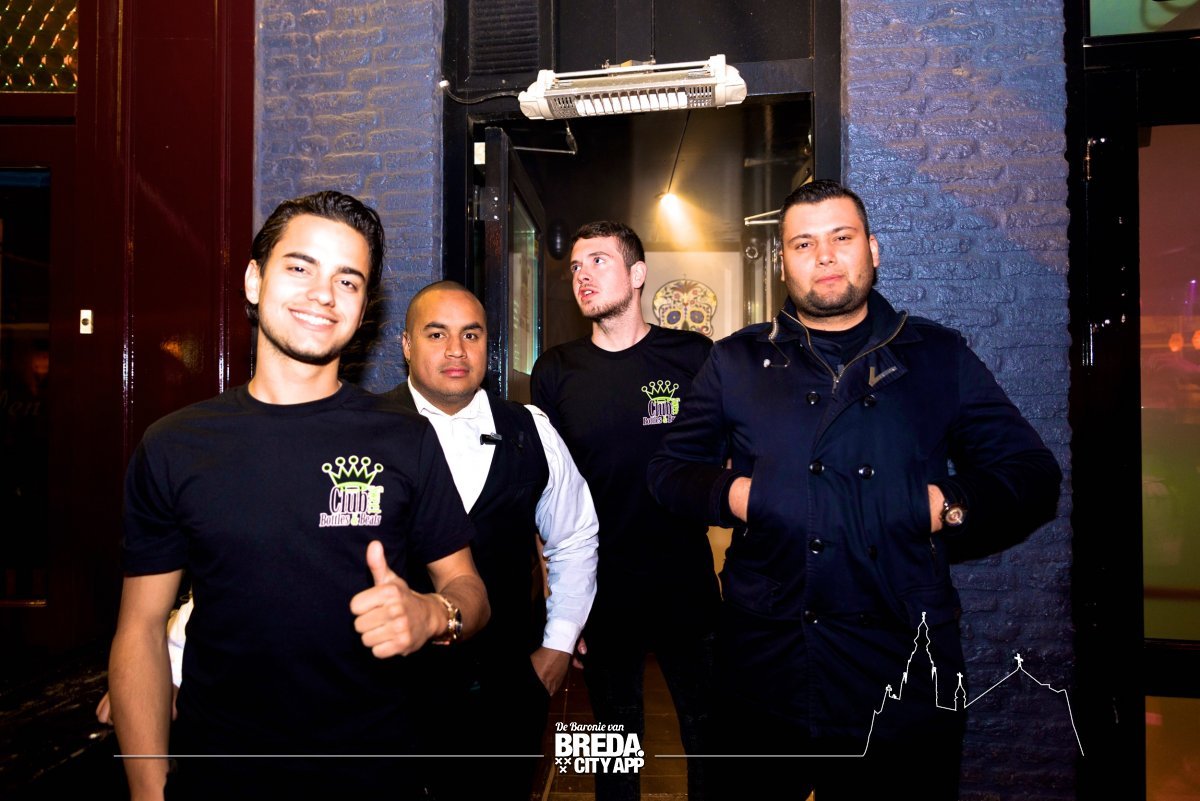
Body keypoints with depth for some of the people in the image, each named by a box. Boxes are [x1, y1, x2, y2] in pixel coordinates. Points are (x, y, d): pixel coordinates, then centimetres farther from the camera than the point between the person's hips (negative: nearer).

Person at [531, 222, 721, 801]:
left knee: (707, 732, 13)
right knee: (615, 738, 18)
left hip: (687, 586, -1)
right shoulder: (556, 372, 0)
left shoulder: (694, 357, -6)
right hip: (601, 593, 2)